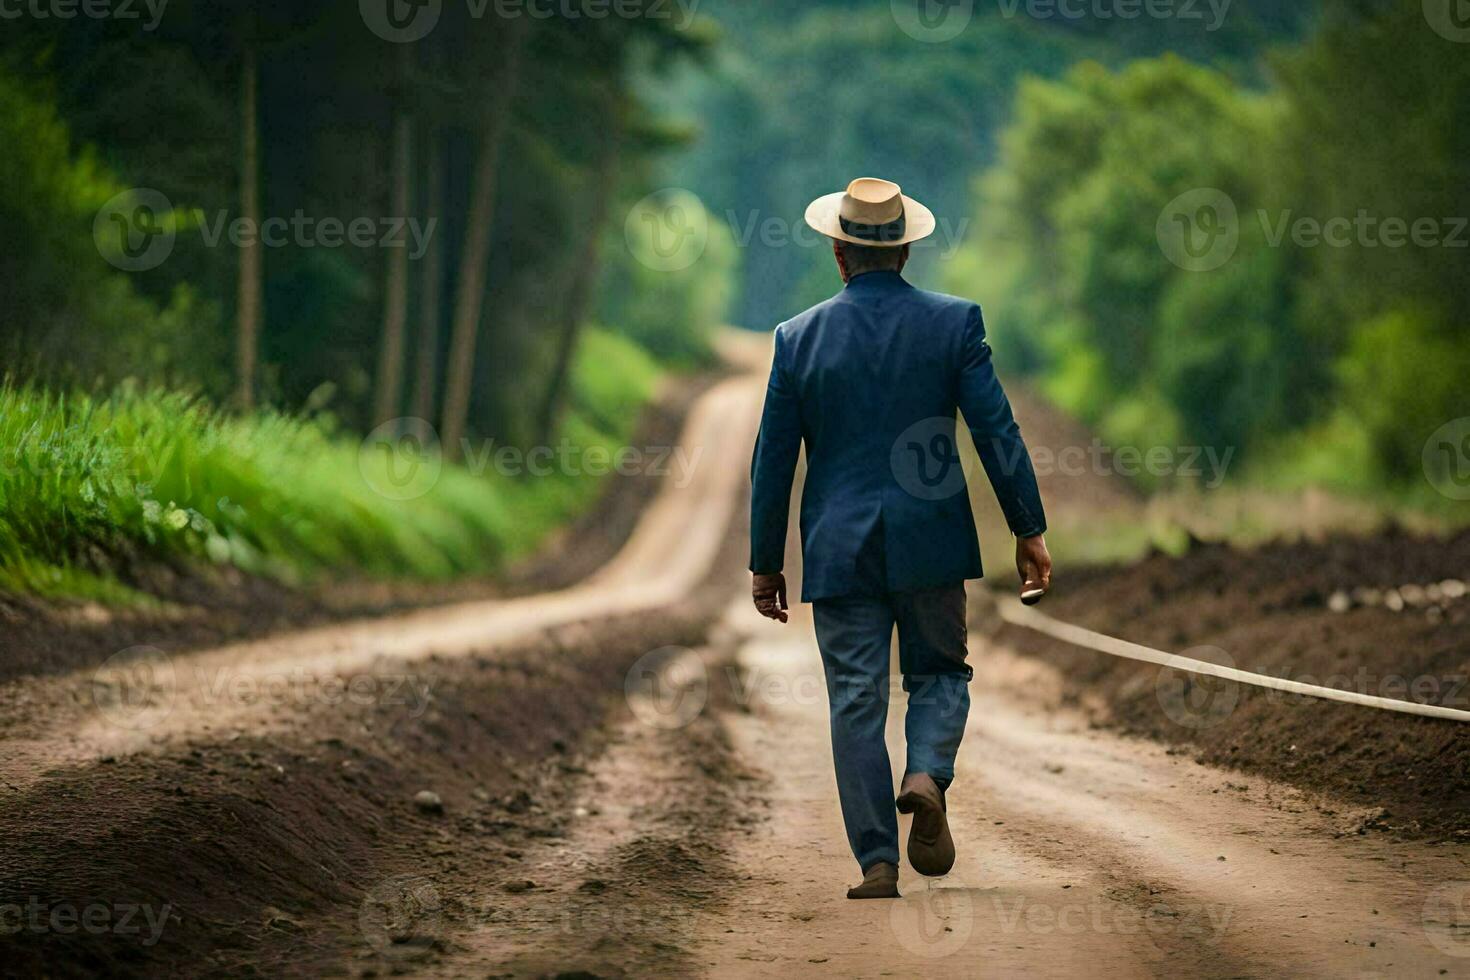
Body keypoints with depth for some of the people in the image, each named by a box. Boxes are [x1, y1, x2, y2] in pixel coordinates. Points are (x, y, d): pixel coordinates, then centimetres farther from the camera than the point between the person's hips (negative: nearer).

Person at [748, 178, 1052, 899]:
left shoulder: (798, 338, 0)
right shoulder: (953, 322, -2)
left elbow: (773, 460, 3)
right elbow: (997, 430, -6)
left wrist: (765, 562, 11)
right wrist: (1029, 529, 1)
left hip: (839, 548, 0)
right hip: (930, 540, 0)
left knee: (856, 703, 4)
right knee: (940, 672, 17)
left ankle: (877, 863, 1)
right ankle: (928, 777, -12)